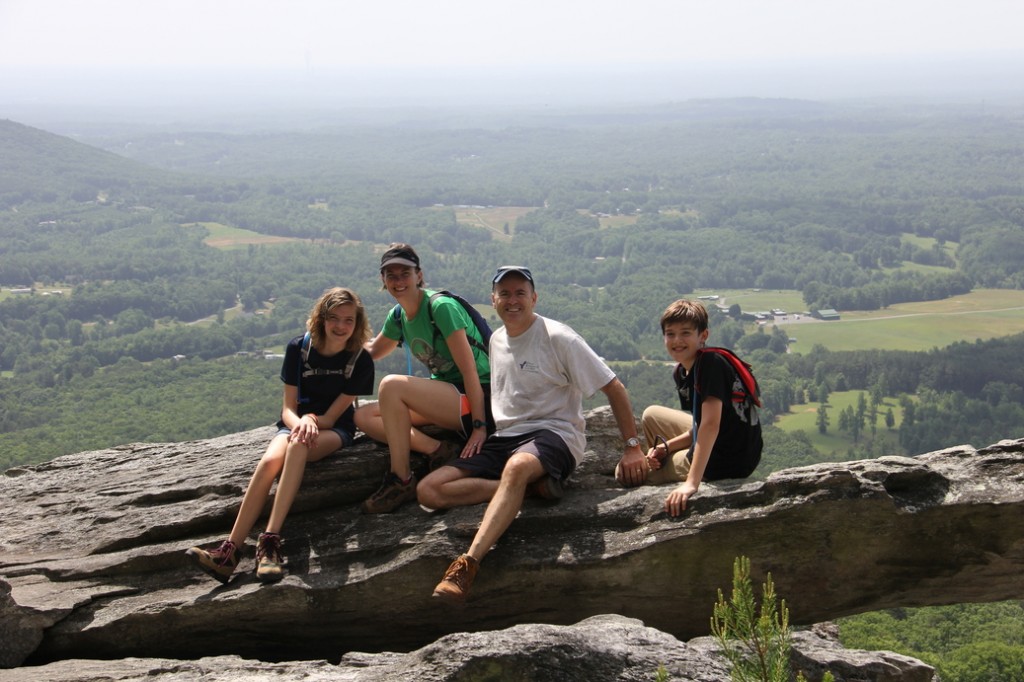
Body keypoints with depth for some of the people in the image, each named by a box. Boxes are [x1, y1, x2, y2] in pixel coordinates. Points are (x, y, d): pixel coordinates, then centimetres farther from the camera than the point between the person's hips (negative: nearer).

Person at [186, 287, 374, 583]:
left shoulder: (360, 361, -9)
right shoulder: (299, 348, -4)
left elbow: (331, 416, -8)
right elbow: (288, 406, -5)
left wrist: (311, 421, -27)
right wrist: (300, 423, -26)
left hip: (334, 430, -2)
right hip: (297, 423, 2)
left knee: (299, 445, -38)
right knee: (269, 462, -32)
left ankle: (270, 541, -45)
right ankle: (229, 551, -36)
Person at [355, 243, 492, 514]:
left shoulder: (441, 307, -16)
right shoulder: (398, 317, 8)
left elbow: (469, 370, -20)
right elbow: (371, 351, 27)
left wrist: (480, 426, -24)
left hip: (478, 399, -9)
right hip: (445, 396, 9)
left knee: (391, 385, -27)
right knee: (364, 416, -4)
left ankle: (401, 480, -18)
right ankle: (437, 450, -17)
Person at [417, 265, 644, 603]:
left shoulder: (557, 337, -5)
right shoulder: (496, 340, 15)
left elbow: (613, 388, -4)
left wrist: (632, 447, -7)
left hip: (553, 433, -7)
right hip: (503, 440, 7)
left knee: (517, 466, -44)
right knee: (429, 489, -13)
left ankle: (467, 565, -50)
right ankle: (531, 486, -20)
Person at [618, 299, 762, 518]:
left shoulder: (711, 363, -21)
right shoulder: (681, 373, 6)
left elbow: (711, 424, -31)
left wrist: (691, 483, -37)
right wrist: (666, 446, -4)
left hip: (728, 462, -9)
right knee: (651, 416, 24)